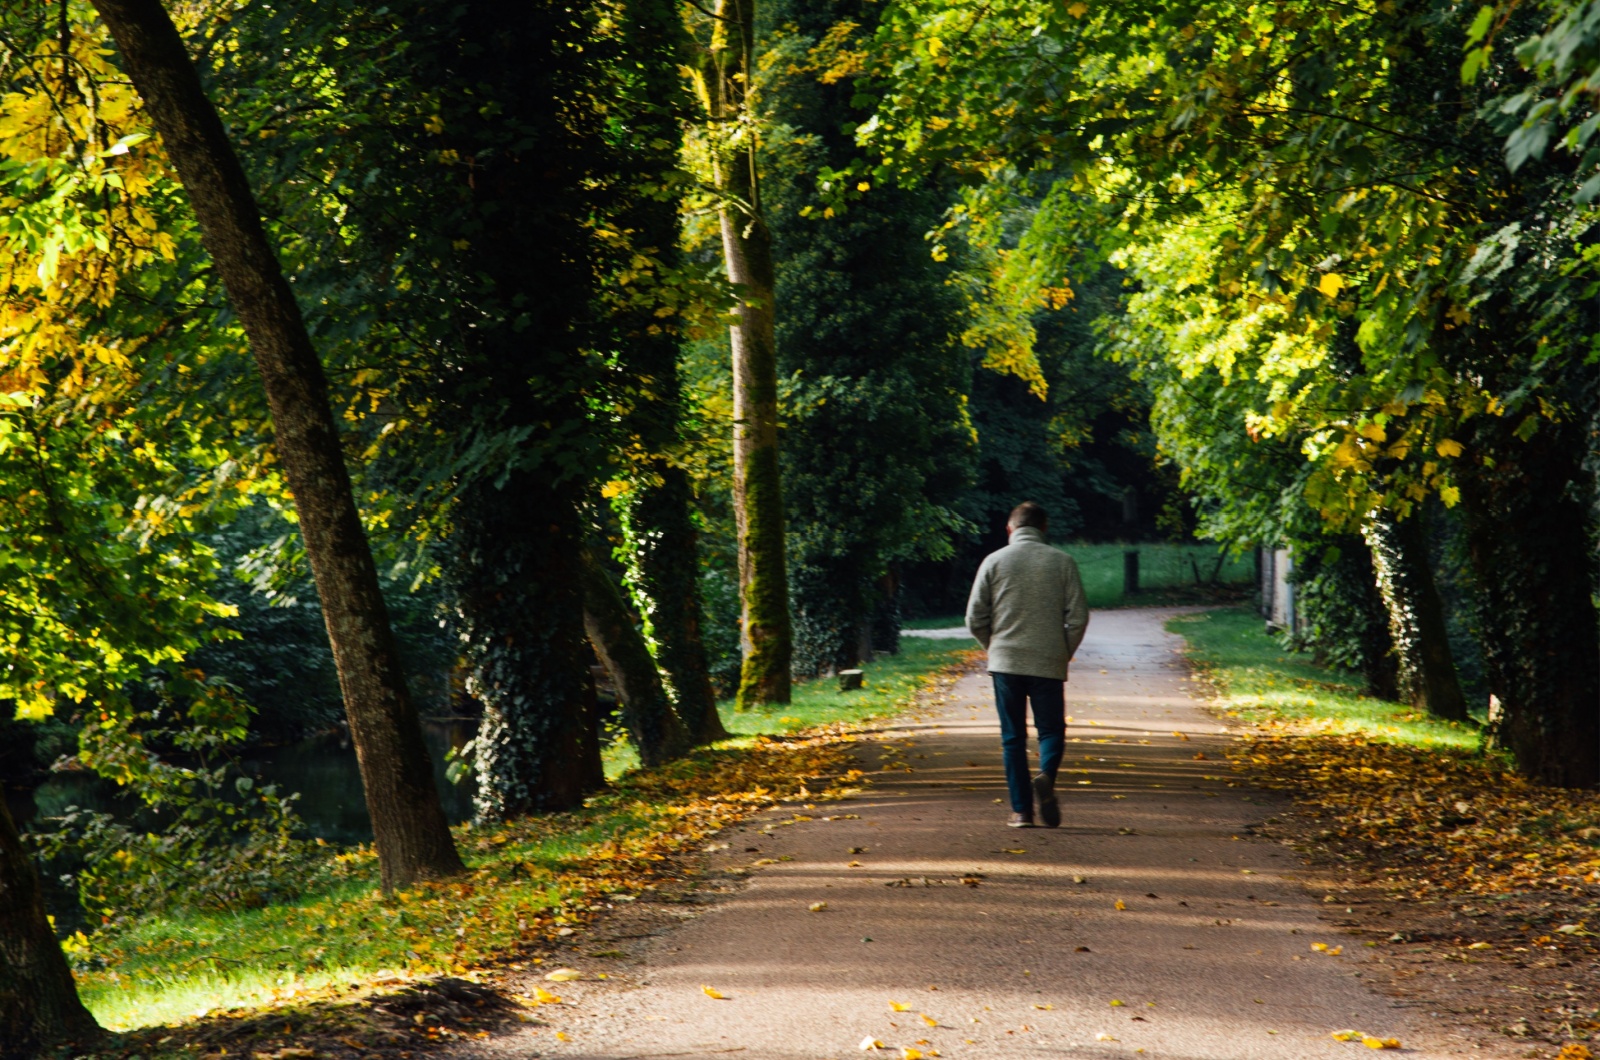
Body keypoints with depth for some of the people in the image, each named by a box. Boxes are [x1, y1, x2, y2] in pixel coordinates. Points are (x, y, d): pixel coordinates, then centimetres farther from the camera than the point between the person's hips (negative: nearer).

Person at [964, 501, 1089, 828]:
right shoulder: (1062, 562, 1)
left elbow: (975, 619, 2)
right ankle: (1046, 776, -20)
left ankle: (1021, 810, 3)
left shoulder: (994, 562, 1)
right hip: (1049, 665, 0)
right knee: (1051, 729, 9)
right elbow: (1078, 617, -2)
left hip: (1005, 664, 1)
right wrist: (1064, 653, 12)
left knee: (1013, 738, 7)